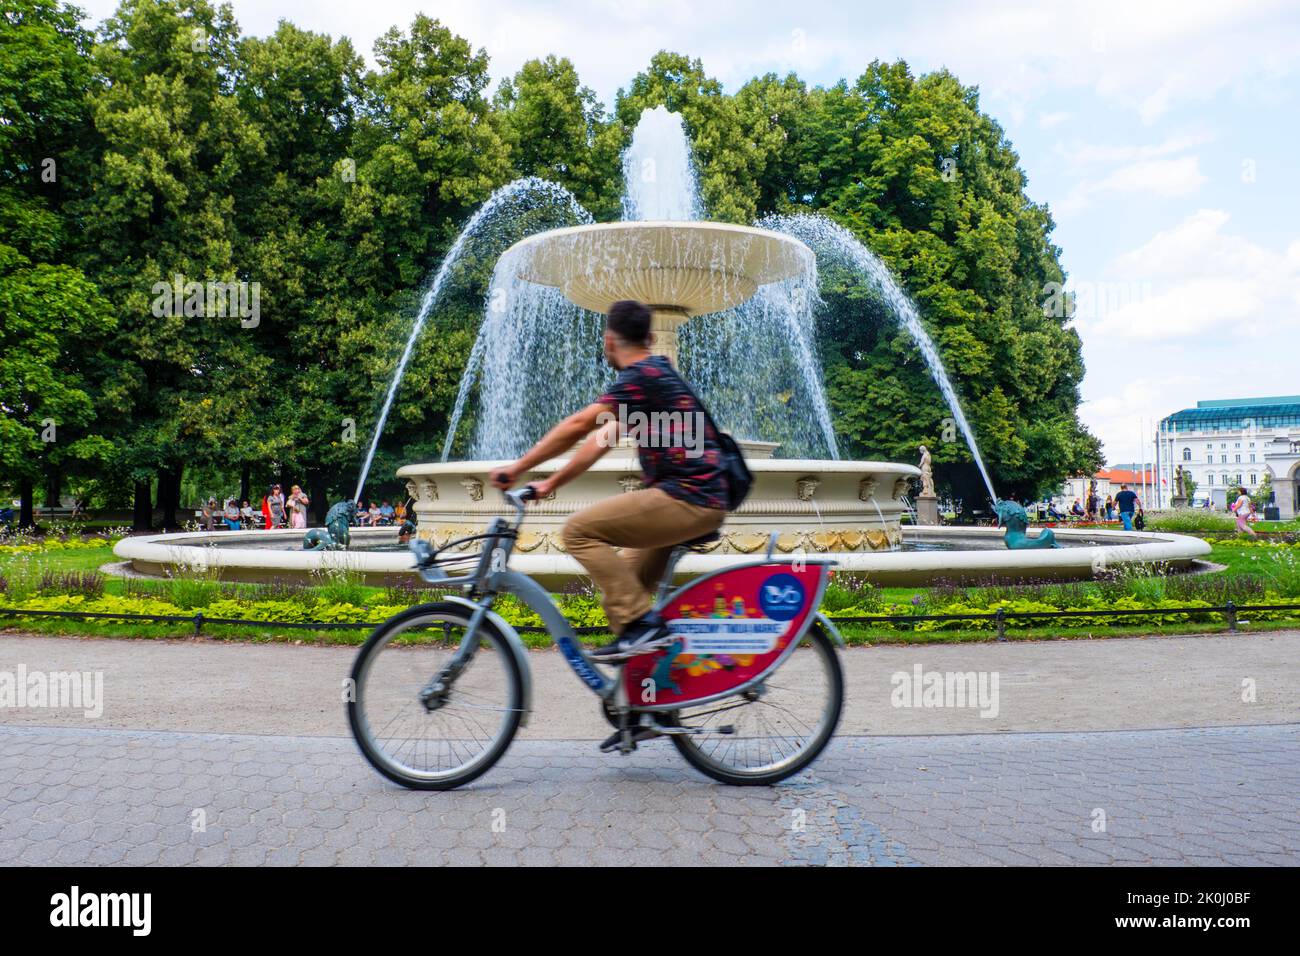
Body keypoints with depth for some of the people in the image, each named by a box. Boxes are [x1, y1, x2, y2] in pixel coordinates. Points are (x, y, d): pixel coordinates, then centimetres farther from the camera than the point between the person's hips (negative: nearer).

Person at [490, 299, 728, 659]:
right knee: (627, 579, 19)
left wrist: (517, 468, -11)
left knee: (580, 529, -13)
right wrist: (551, 483, 19)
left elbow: (577, 425, -18)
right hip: (704, 501, 10)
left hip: (686, 498, -10)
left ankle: (640, 623, -13)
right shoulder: (657, 374, 21)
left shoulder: (642, 376, -11)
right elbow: (603, 439, 21)